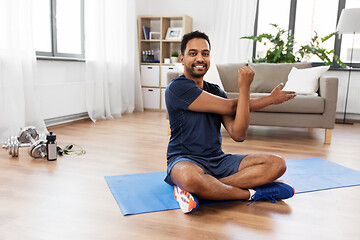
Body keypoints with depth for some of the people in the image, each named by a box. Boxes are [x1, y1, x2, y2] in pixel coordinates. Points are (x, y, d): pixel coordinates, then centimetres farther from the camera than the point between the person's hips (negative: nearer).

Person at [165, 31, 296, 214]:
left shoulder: (216, 92, 12)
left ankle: (193, 191, -24)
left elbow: (238, 135, -3)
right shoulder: (177, 88, -10)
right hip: (186, 160, -6)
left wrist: (244, 87, -11)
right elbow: (229, 107, -12)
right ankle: (251, 193, -16)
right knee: (190, 177, -43)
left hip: (218, 160, 7)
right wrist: (269, 99, -2)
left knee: (277, 164, -11)